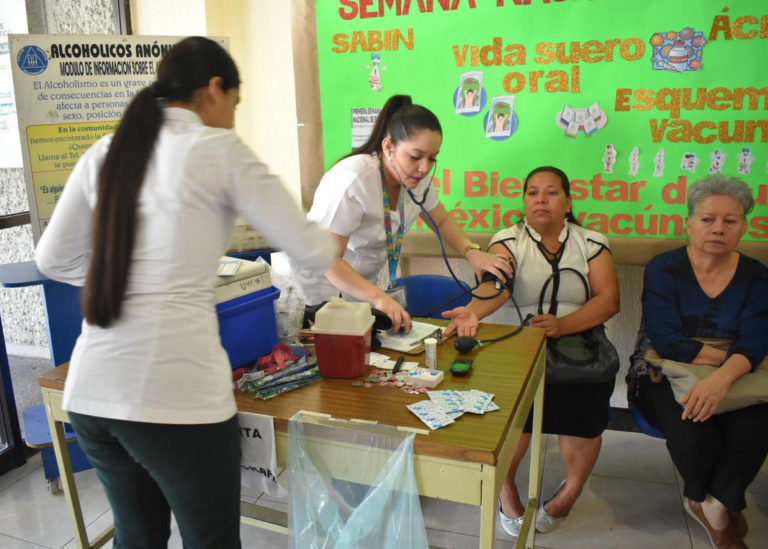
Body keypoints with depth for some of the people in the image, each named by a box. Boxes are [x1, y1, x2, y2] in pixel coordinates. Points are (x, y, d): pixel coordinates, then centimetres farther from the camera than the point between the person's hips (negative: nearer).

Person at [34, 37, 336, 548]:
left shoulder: (105, 152, 11)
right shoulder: (220, 150, -4)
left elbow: (53, 259, 18)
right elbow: (311, 251, -2)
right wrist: (332, 242, 20)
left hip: (90, 391, 6)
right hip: (175, 395, -6)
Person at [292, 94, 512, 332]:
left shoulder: (417, 178, -7)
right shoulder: (353, 180, -30)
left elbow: (442, 221, 9)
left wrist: (472, 252, -9)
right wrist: (379, 298, -38)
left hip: (365, 284, 7)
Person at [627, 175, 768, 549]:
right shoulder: (664, 269, -5)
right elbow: (667, 343, -16)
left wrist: (723, 378, -35)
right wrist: (734, 356, -16)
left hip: (734, 379, 3)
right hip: (663, 376, -2)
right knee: (693, 433, -30)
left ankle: (714, 504, 3)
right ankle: (703, 498, 9)